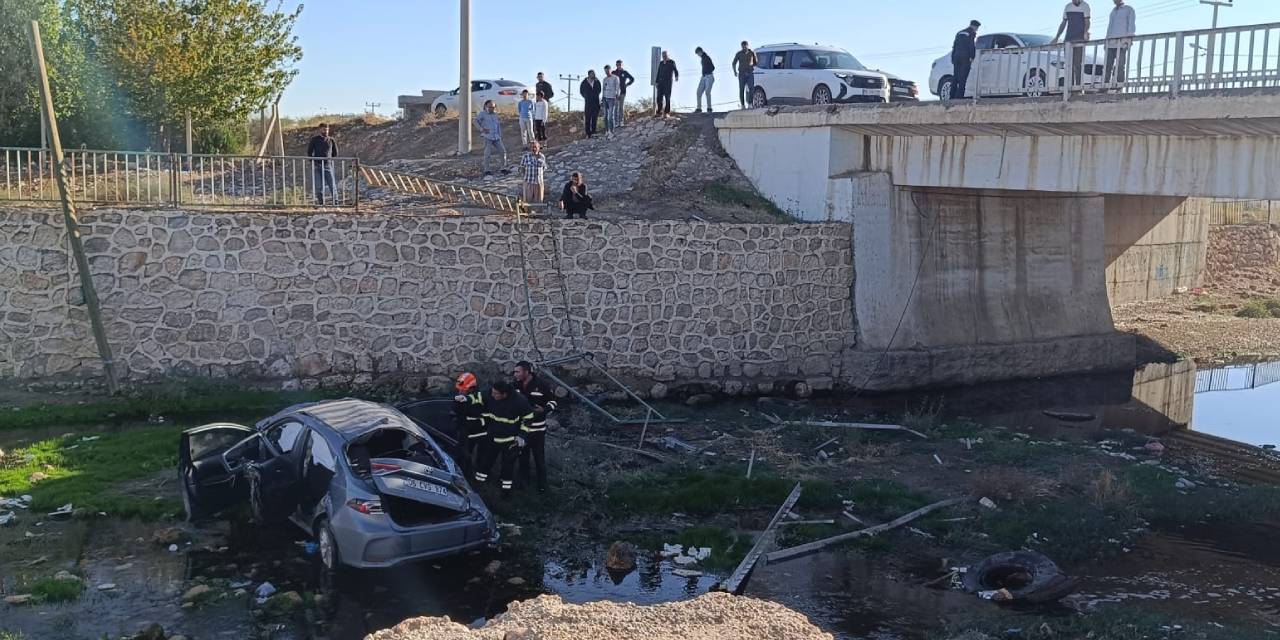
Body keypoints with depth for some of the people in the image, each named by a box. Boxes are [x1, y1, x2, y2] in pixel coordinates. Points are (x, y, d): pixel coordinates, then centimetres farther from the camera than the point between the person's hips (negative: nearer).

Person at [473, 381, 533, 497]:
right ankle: (477, 484, 24)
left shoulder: (519, 401, -24)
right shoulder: (490, 396, -16)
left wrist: (522, 435, -9)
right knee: (485, 461, 9)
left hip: (510, 440, -3)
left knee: (507, 465, 6)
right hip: (493, 437, 3)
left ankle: (506, 488, 22)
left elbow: (528, 417, -10)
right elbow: (485, 413, 4)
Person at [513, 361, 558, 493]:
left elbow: (553, 401, -8)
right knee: (523, 456, 18)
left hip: (537, 429, -5)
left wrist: (544, 409, -24)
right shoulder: (516, 385, -2)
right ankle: (523, 480, 35)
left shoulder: (541, 385, -18)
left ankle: (542, 485, 16)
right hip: (521, 427, 5)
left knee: (539, 458, 3)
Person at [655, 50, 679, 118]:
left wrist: (677, 77, -31)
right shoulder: (661, 63, 15)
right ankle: (659, 113, 4)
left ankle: (667, 113, -6)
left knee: (667, 97, -8)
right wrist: (657, 82, 10)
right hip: (661, 82, 5)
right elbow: (658, 73, 17)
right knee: (659, 97, -1)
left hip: (668, 82, -5)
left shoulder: (672, 62, 0)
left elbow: (675, 70, -11)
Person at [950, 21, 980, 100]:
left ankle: (952, 96, 1)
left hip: (956, 56, 6)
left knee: (955, 77, 6)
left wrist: (953, 59, 21)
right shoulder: (972, 33, 1)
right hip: (965, 57, -6)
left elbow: (954, 47, 21)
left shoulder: (960, 33, 23)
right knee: (963, 78, -9)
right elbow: (972, 46, -11)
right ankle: (959, 96, -16)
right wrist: (972, 57, -13)